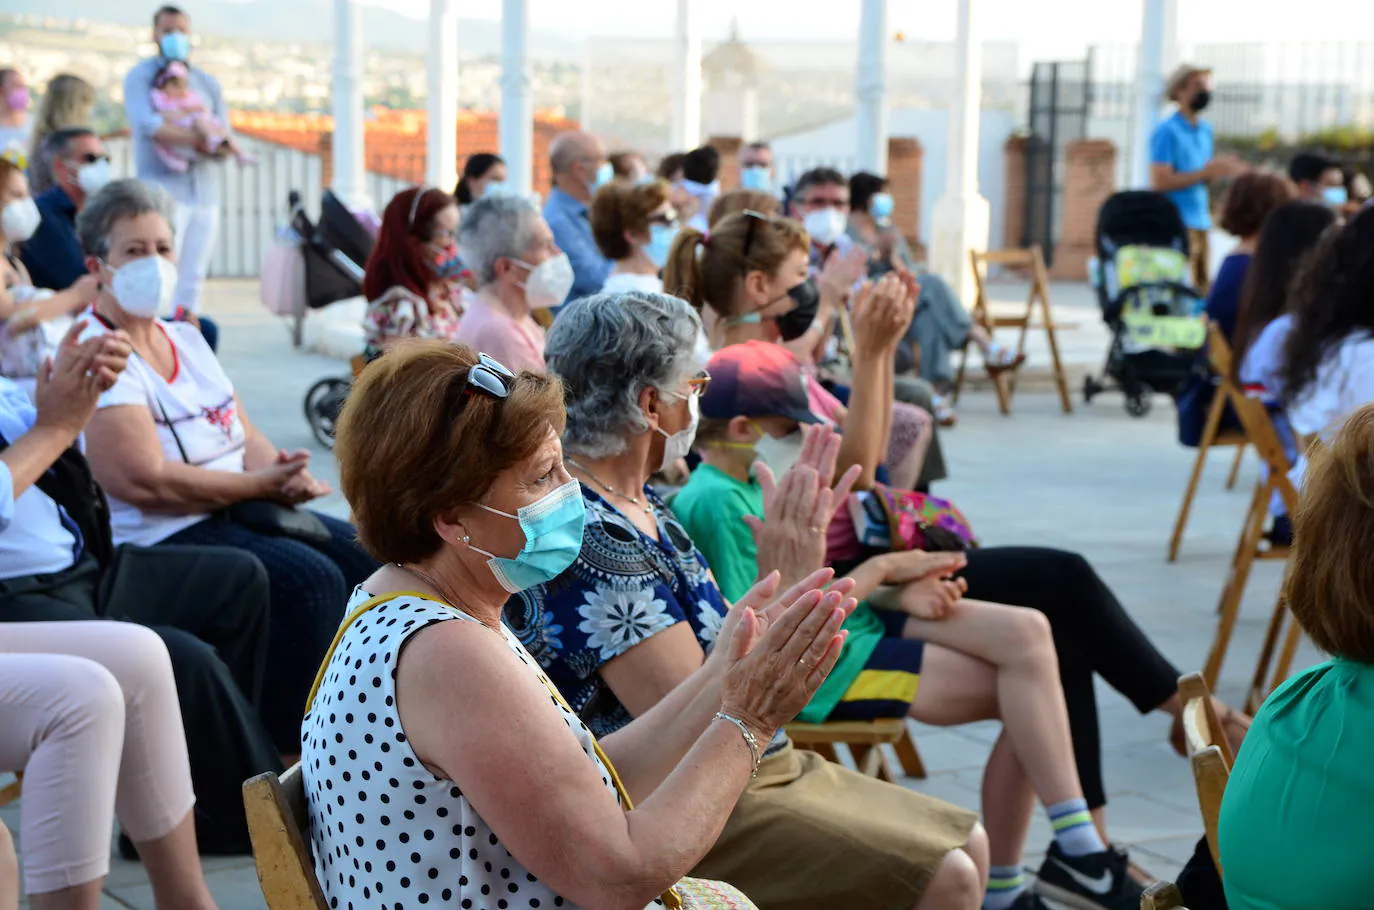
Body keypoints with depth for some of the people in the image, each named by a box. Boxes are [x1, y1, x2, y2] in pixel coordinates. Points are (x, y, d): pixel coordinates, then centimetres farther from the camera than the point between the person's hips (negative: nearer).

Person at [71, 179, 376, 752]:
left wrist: (288, 475, -10)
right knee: (310, 579, -27)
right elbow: (146, 482, -21)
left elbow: (247, 438, 14)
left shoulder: (187, 340, 17)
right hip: (164, 536, -9)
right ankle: (292, 749, -18)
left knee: (368, 556, -2)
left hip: (242, 511, 9)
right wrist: (264, 484, -16)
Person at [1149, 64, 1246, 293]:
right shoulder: (1167, 131, -9)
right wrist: (1205, 172, -17)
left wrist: (1222, 169, -1)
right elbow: (1160, 182, -17)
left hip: (1200, 222, 8)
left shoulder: (1205, 130, 16)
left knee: (1203, 290, 5)